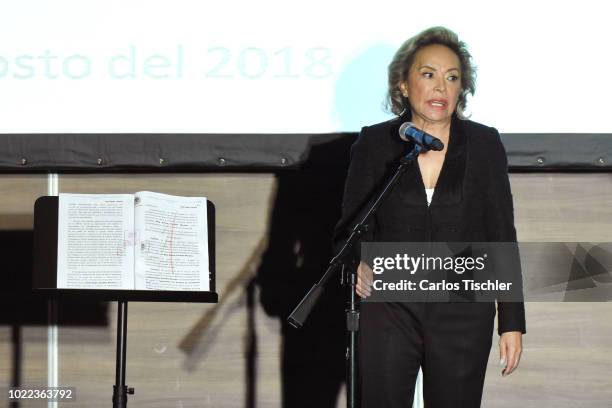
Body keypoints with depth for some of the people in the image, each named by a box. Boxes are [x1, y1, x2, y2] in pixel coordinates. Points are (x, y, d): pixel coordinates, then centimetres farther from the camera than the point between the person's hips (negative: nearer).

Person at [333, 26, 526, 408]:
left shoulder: (484, 144, -1)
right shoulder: (374, 143, -2)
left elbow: (502, 236, 2)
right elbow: (350, 226, 3)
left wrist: (513, 321, 0)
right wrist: (357, 263, -20)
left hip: (462, 316, 1)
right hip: (388, 311, 0)